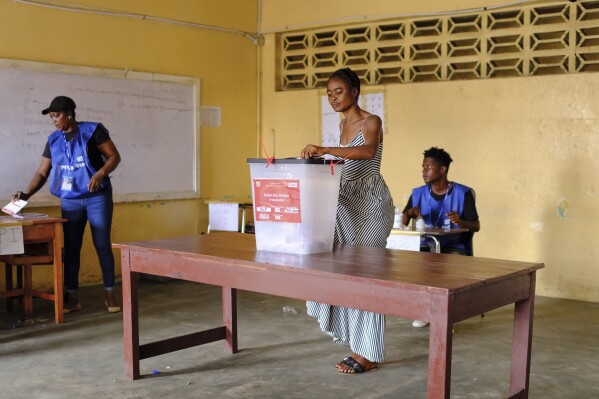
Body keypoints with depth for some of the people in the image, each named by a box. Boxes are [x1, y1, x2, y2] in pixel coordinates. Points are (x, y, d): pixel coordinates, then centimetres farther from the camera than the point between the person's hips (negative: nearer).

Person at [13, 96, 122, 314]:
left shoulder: (93, 130, -6)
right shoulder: (53, 140, 7)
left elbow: (114, 157, -6)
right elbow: (42, 173, 7)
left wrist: (100, 174, -24)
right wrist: (26, 194, -8)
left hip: (98, 197, -4)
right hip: (69, 201, 4)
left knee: (102, 245, -3)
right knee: (71, 248, 5)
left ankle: (109, 295, 8)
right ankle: (72, 298, 12)